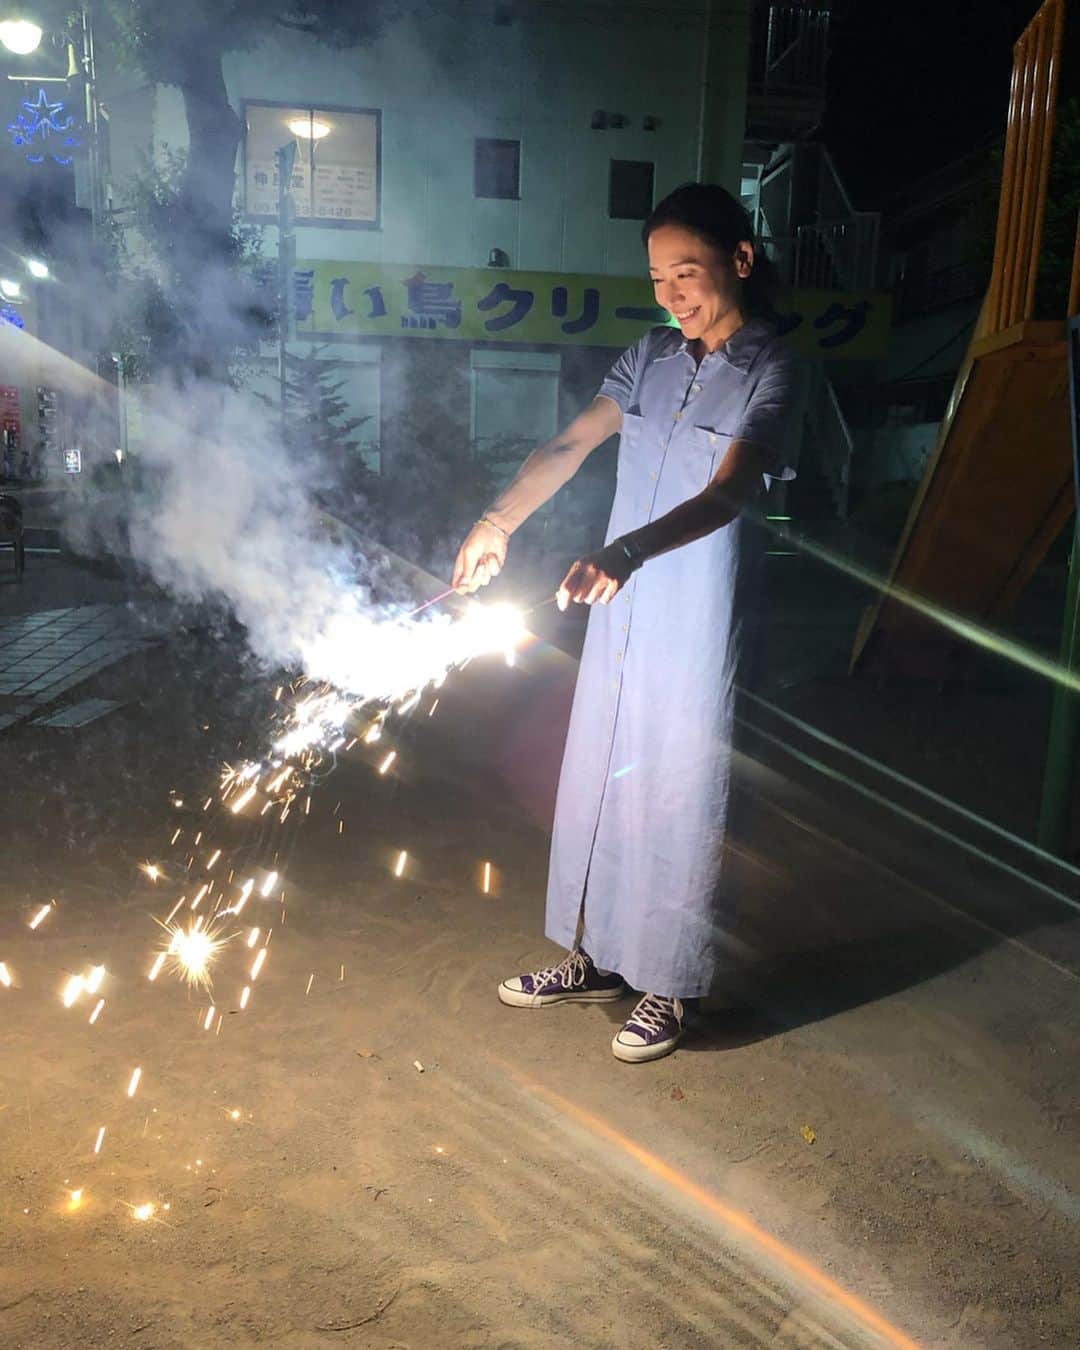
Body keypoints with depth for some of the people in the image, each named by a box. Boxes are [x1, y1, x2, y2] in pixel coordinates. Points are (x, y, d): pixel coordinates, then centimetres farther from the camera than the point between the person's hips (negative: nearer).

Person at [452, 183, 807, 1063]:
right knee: (598, 779, 14)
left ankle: (670, 987, 23)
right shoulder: (652, 358, 9)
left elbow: (726, 492, -24)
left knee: (680, 796, 4)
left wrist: (626, 552, -39)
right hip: (622, 613, 6)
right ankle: (598, 958, 33)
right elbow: (573, 443, 3)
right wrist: (500, 521, -9)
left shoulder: (772, 371, -9)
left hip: (702, 625, -6)